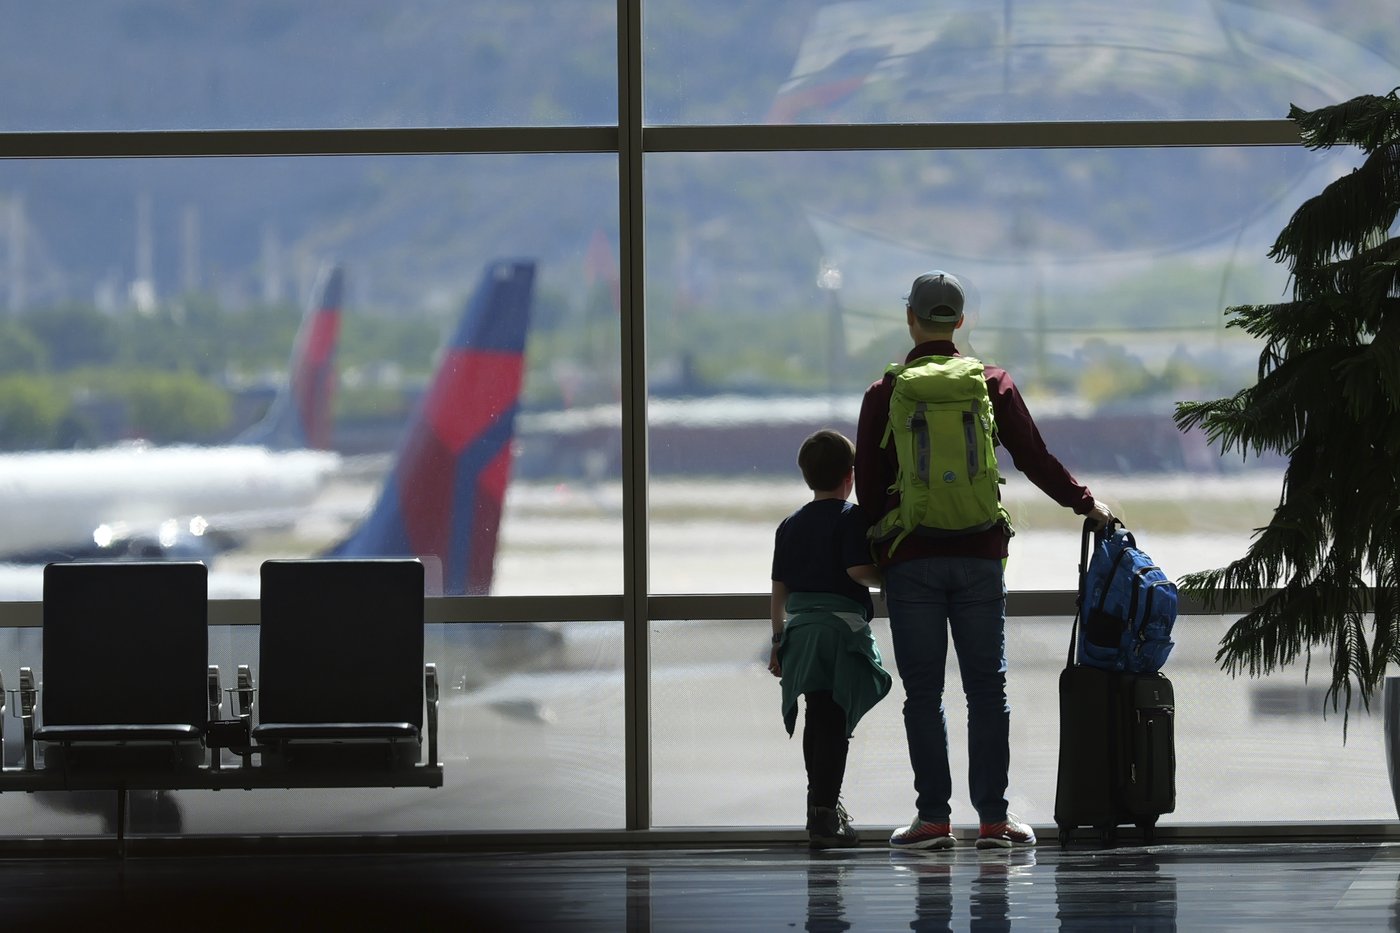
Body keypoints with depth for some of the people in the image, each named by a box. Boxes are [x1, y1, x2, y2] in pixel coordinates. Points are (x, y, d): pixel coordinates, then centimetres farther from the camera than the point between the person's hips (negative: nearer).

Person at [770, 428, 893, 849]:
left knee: (817, 720, 13)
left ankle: (824, 805, 22)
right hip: (842, 626, -6)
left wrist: (779, 641, 20)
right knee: (833, 723, -7)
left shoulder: (790, 525, 14)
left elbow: (779, 590, 14)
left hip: (799, 627, 6)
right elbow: (859, 571, -17)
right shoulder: (852, 518, -4)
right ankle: (824, 812, -13)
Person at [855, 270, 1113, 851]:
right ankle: (993, 818, 2)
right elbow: (1035, 459, 6)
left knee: (922, 693, 2)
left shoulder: (884, 393, 2)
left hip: (910, 558, -1)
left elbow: (867, 484, 2)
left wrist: (876, 552, 12)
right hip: (979, 554, 1)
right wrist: (1086, 504, 18)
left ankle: (933, 817, 0)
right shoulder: (992, 384, 5)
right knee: (987, 688, 5)